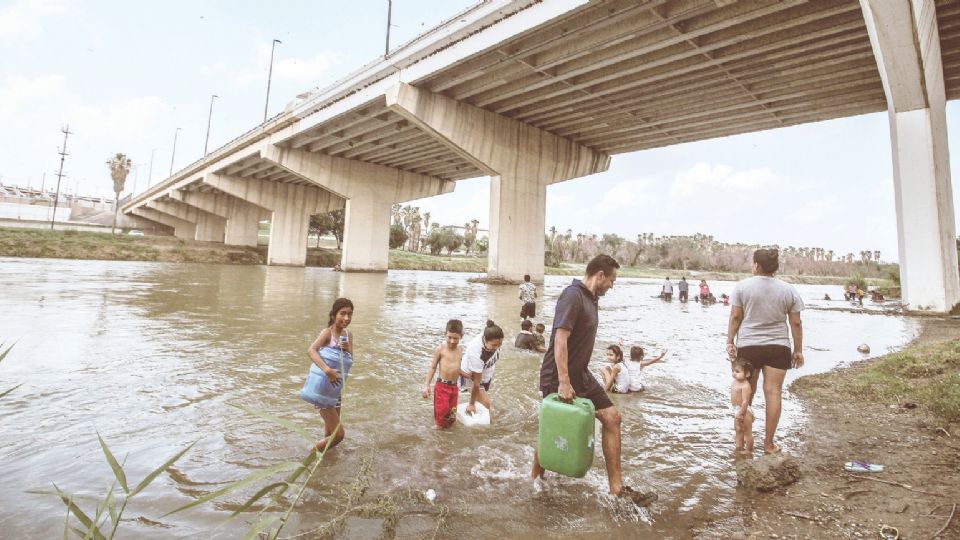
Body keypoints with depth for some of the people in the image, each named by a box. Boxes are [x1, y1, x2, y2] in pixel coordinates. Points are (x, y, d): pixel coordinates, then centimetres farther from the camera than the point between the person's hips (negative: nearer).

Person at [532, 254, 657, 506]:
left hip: (581, 375, 9)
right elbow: (560, 339, -26)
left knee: (611, 417, 6)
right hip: (558, 379, -9)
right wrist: (563, 383, -28)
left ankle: (616, 485, 15)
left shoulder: (590, 298, 12)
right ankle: (535, 480, 28)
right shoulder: (572, 295, -19)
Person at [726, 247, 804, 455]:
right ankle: (769, 443, 9)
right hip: (778, 347, 1)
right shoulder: (788, 290, 3)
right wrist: (798, 350, 10)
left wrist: (729, 341, -1)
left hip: (748, 346, -1)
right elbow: (796, 323, 4)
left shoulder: (742, 286, -4)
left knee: (746, 392, 11)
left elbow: (735, 317, -6)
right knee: (773, 393, 3)